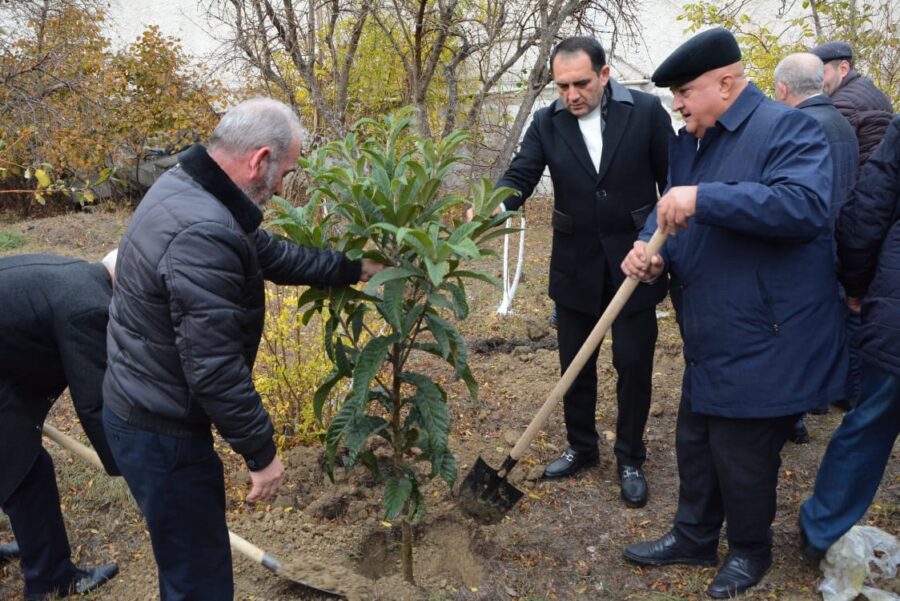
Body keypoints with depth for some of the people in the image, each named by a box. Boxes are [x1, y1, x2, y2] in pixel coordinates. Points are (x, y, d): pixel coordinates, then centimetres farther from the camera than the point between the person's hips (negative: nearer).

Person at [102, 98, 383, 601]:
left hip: (147, 406, 10)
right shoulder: (204, 234, -31)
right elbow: (214, 368, -29)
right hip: (161, 431, -10)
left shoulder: (191, 187, 2)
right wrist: (262, 452, -17)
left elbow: (273, 254, 13)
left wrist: (355, 269, 17)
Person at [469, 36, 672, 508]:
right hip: (575, 264, 2)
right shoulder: (546, 123, -2)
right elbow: (519, 177, -10)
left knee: (633, 363, 6)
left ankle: (630, 459, 25)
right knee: (575, 362, 13)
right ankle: (581, 447, 33)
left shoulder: (646, 111, -7)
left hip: (633, 261, -2)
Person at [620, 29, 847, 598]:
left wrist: (703, 199, -35)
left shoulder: (788, 128, -15)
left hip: (764, 340, -8)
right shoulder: (689, 142, 11)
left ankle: (751, 551, 33)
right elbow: (669, 207, 13)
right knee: (695, 441, 19)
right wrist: (649, 246, -10)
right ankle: (694, 536, 40)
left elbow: (806, 205, -30)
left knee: (742, 453, 7)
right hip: (710, 337, 8)